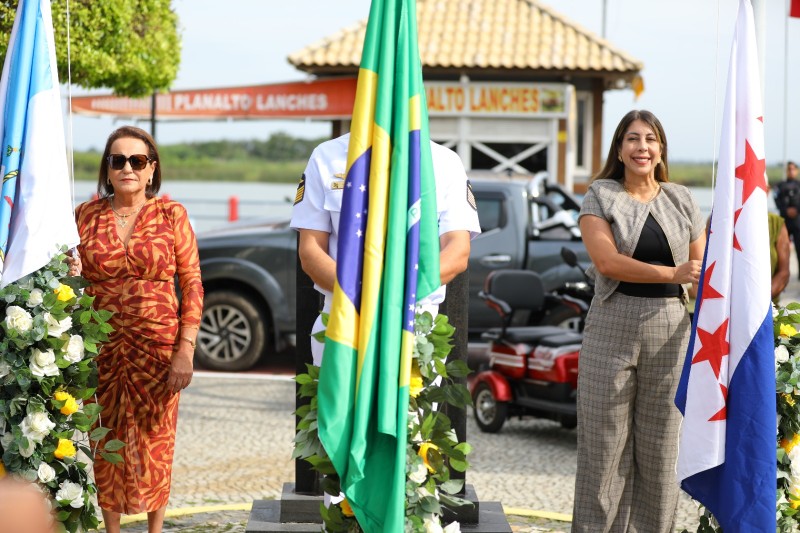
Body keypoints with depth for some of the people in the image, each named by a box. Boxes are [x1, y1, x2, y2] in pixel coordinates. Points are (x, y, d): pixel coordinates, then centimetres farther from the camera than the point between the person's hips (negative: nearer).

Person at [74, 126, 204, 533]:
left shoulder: (171, 214, -1)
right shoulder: (85, 215, 3)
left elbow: (192, 284, -2)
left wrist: (186, 350, -9)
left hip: (157, 347, -1)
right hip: (101, 348, 1)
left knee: (156, 439, 6)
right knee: (107, 440, 7)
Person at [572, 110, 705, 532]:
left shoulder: (681, 201, 12)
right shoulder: (601, 197, 3)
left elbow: (702, 271, 13)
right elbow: (606, 260, -12)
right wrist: (672, 274, -17)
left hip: (670, 331, 2)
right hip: (612, 329, -2)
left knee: (660, 447, 5)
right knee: (605, 444, 0)